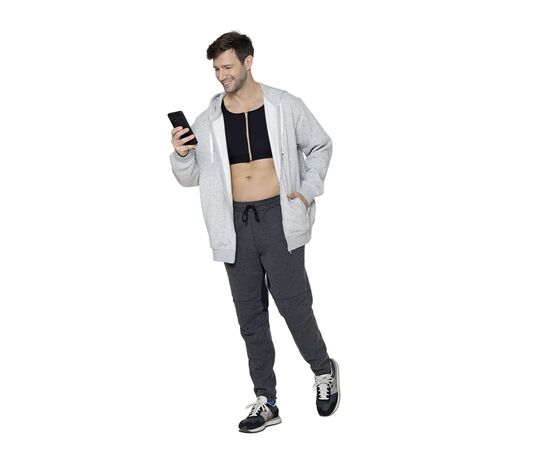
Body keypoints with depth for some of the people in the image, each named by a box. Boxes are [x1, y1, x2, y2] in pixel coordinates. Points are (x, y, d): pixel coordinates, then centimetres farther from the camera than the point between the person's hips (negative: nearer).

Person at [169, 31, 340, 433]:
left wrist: (308, 190, 0)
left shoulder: (286, 107, -1)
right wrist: (181, 155, -11)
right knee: (250, 315, 7)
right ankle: (266, 402, 18)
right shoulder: (207, 121, 3)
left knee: (293, 304, -5)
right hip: (236, 224, 3)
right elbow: (190, 178, 10)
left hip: (279, 218, -3)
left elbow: (320, 146, 12)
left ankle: (324, 371, 23)